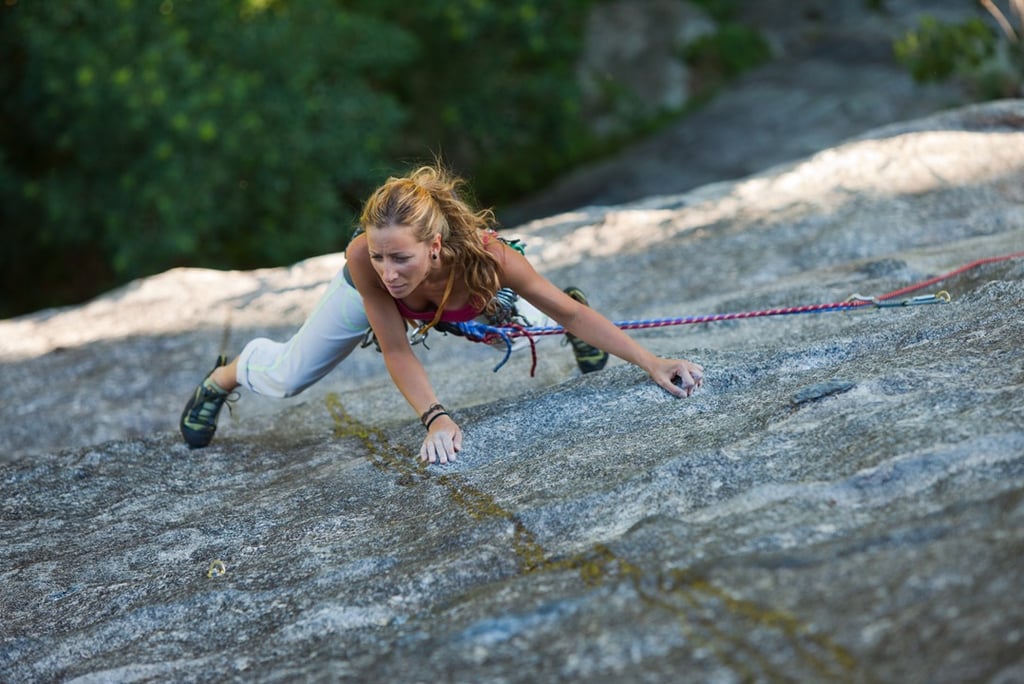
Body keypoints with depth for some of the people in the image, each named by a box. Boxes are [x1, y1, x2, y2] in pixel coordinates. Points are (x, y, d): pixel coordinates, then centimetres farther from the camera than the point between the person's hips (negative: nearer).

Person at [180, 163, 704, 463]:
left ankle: (571, 336, 55)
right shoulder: (364, 259, -47)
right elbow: (396, 352, -38)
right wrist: (434, 417, -52)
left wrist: (652, 363, -44)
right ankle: (223, 377, 43)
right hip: (370, 295, 0)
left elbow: (572, 313, -39)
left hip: (464, 296, 0)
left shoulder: (482, 254, -47)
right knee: (284, 378, 8)